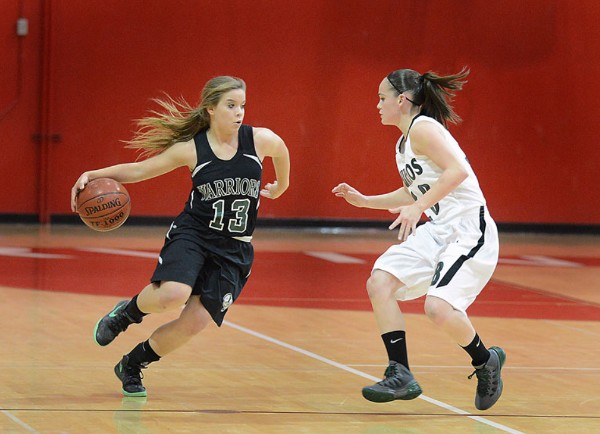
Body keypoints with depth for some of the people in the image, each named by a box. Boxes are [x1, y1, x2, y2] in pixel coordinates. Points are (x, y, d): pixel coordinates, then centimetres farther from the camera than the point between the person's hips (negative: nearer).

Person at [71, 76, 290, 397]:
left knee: (194, 323, -8)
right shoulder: (191, 149, -7)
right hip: (192, 235, -2)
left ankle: (131, 365, 18)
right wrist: (94, 175, -15)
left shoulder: (260, 140, -5)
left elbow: (281, 152, 19)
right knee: (172, 295, -32)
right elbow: (139, 169, -1)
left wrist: (279, 187, 35)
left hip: (234, 250, 2)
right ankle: (125, 313, 4)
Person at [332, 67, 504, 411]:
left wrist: (417, 208, -27)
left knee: (439, 306, -25)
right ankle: (401, 376, -2)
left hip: (469, 230, -10)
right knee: (379, 283, -4)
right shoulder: (404, 143, 17)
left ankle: (486, 362, 4)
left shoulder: (423, 128, -12)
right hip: (438, 230, 10)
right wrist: (365, 201, 24)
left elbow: (458, 171, -24)